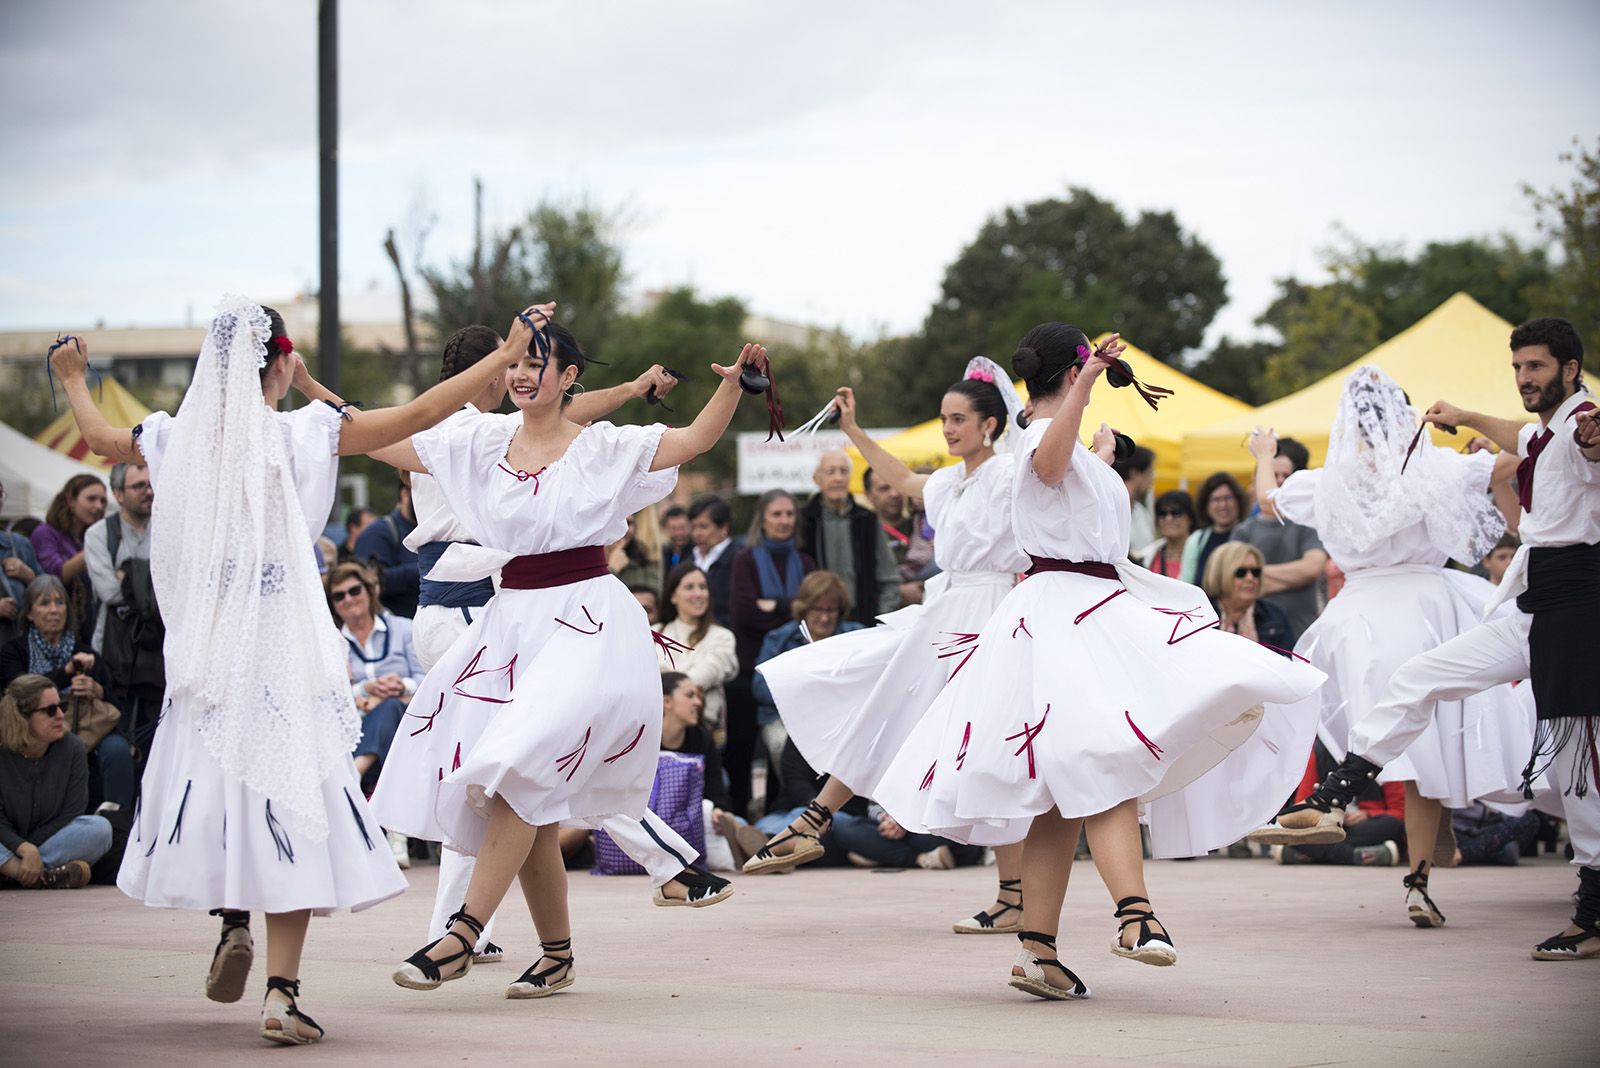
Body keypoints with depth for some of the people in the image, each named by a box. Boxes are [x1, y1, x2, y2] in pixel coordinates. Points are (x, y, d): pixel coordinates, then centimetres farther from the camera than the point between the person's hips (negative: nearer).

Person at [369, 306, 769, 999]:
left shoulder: (600, 448, -1)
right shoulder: (483, 441, 9)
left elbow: (696, 439, -6)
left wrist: (735, 380, -21)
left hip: (585, 622, -5)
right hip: (511, 623, 5)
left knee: (520, 774, -20)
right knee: (530, 808, 5)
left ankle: (464, 934, -20)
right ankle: (557, 954, 15)